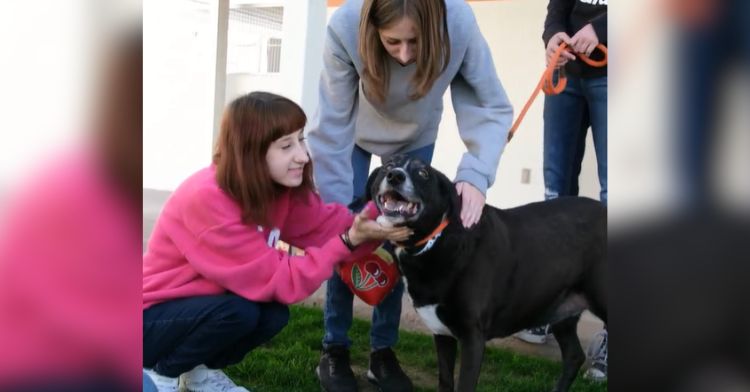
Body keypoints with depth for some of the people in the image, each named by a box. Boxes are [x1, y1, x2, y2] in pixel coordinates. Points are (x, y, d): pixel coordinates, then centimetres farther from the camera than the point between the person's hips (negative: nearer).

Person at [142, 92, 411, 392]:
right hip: (152, 317, -7)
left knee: (274, 314, -17)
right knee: (240, 311, -30)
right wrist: (349, 242, -34)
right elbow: (276, 281, -31)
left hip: (206, 304, 7)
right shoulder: (208, 198, -32)